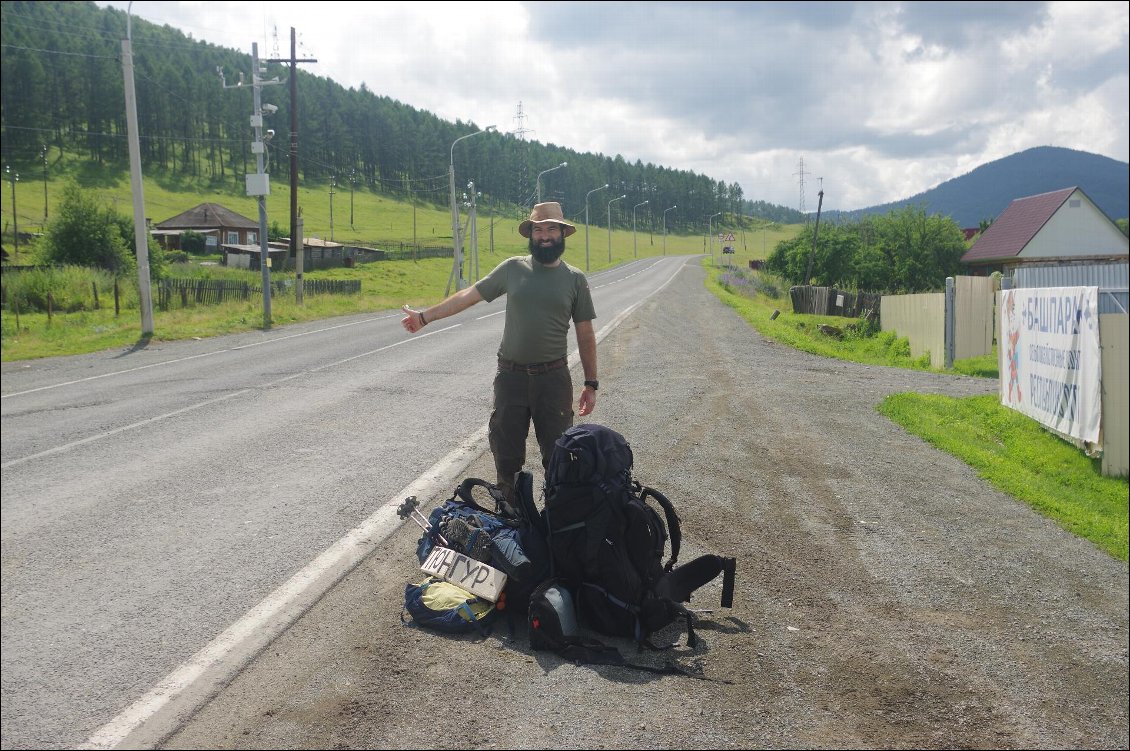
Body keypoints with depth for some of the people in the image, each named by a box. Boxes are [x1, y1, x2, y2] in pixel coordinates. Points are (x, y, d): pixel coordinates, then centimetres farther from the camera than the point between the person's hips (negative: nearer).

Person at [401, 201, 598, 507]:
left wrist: (591, 384, 4)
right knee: (507, 456, 6)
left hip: (554, 378, -1)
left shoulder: (575, 278, 3)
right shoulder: (513, 268, 4)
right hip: (511, 376, 1)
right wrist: (425, 316, 11)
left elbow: (585, 336, 6)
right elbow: (468, 295, 10)